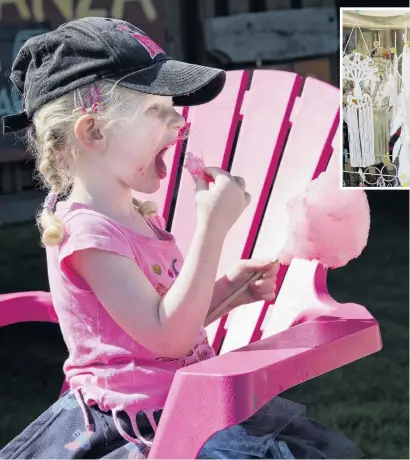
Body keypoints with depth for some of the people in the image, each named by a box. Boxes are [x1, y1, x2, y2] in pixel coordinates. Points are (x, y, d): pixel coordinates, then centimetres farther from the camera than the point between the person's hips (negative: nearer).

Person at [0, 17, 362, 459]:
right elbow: (167, 337, -25)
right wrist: (212, 226, -26)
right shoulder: (89, 230, -19)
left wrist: (229, 288, 2)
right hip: (139, 422, -9)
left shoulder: (138, 216, 11)